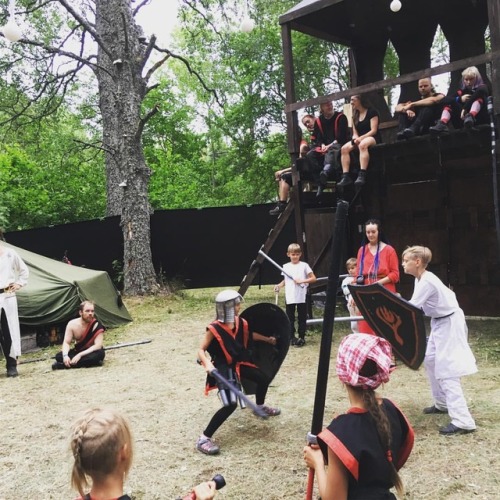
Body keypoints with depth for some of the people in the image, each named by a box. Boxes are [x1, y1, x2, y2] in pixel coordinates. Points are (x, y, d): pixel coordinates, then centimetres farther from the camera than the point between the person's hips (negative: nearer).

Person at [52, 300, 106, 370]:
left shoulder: (97, 325, -22)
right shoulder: (72, 324, -11)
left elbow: (98, 345, -28)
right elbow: (66, 343, -10)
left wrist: (80, 355, -36)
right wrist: (65, 355, -31)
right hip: (78, 351, 3)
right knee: (58, 356, -20)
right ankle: (88, 362, -27)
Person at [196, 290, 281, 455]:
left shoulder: (240, 323, -4)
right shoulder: (214, 329, -24)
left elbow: (250, 335, 18)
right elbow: (201, 350, -19)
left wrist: (267, 339, 30)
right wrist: (207, 364, -38)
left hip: (239, 363, 8)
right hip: (223, 368, -8)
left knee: (263, 379, 22)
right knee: (230, 404, -23)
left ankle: (260, 406, 56)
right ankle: (204, 439, -13)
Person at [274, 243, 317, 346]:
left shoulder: (304, 265, -3)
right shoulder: (286, 267, 7)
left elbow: (313, 278, -4)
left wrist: (302, 281, -15)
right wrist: (279, 285, -1)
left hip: (301, 297, -3)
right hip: (289, 297, 3)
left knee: (302, 318, 4)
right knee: (290, 318, 7)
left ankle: (301, 337, 11)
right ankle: (291, 337, 15)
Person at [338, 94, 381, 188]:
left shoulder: (372, 112, -1)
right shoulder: (355, 115, 19)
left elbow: (374, 130, -11)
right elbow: (355, 133, 15)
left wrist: (361, 138, -22)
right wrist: (355, 138, -9)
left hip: (373, 138, -6)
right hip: (359, 140, 6)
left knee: (363, 144, -41)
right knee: (344, 148, -23)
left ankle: (362, 175, -52)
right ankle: (345, 176, -31)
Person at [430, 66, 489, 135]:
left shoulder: (482, 87, 12)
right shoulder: (462, 91, 21)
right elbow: (445, 100, 7)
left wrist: (465, 108, -25)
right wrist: (460, 99, -9)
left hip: (479, 118, -3)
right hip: (463, 120, 3)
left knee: (479, 95, -20)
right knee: (449, 102, -4)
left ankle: (470, 116, -48)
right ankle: (442, 124, -31)